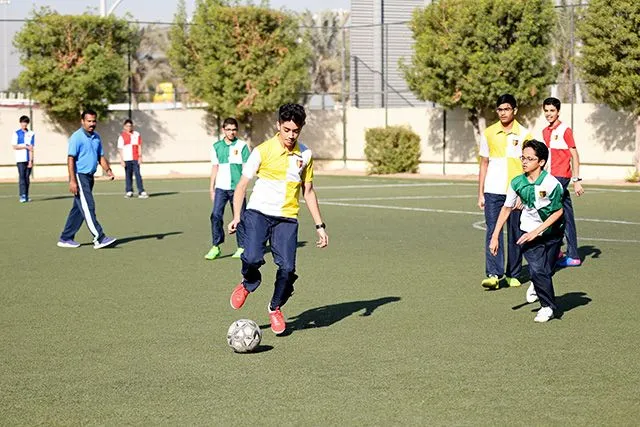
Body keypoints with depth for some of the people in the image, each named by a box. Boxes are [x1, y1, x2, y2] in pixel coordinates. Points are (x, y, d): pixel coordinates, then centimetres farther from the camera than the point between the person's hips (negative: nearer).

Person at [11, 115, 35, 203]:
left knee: (27, 177, 4)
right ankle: (22, 196, -13)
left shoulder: (31, 134, 7)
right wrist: (26, 146, -7)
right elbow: (14, 146, -2)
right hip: (20, 159, -2)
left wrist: (31, 161, -7)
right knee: (22, 177, -9)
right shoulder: (16, 133, 5)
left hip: (29, 159, 2)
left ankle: (26, 196, 9)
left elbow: (31, 148, 0)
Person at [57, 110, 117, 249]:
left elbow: (101, 156, 20)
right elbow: (71, 159, -15)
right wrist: (72, 181, -21)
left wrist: (108, 170, 1)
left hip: (89, 177, 8)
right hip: (79, 176, -8)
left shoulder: (96, 137, 13)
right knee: (88, 208, -11)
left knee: (78, 209, 11)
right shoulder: (76, 137, -11)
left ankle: (66, 239, 17)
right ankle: (99, 239, -16)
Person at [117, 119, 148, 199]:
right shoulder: (122, 136, 4)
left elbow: (139, 146, 10)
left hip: (135, 158, 0)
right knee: (128, 175, 6)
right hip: (127, 159, 0)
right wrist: (122, 160, -4)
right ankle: (129, 191, 13)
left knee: (138, 174, -5)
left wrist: (140, 156, 1)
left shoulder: (137, 134, 9)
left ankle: (141, 192, -8)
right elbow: (120, 149, 2)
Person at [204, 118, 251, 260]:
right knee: (216, 215, -8)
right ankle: (216, 247, -1)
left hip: (236, 187, -2)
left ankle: (242, 247, 13)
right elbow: (215, 168, 15)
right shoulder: (217, 146, 10)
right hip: (220, 187, 2)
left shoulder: (242, 146, 1)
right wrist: (211, 188, 12)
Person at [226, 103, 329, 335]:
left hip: (287, 218, 3)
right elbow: (242, 185, 0)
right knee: (252, 258, -24)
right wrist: (236, 216, -11)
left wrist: (320, 226, 13)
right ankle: (248, 284, 12)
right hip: (258, 212, -3)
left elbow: (308, 192, 17)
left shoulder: (305, 155, 7)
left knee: (287, 268, -11)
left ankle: (276, 308, 17)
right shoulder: (263, 151, -4)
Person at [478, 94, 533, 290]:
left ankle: (513, 275, 17)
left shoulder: (524, 134, 0)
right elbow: (484, 164, 11)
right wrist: (480, 194, 7)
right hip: (493, 192, 1)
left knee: (515, 235, 6)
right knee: (492, 231, -10)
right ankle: (494, 274, -16)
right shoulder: (488, 133, 6)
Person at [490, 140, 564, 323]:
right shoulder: (517, 183, -11)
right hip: (529, 232, 1)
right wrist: (495, 236, 1)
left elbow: (558, 212, -14)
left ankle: (536, 284, 35)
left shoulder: (552, 184, -22)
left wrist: (536, 232, -19)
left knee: (546, 271, 2)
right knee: (537, 270, -10)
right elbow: (506, 208, 1)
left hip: (551, 232, -1)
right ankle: (548, 306, 12)